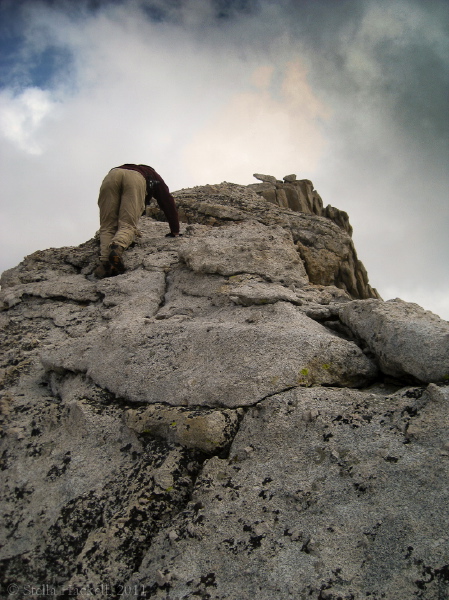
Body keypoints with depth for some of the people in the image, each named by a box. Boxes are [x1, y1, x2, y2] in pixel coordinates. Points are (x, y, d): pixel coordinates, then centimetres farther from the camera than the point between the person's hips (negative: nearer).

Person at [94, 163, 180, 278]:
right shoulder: (155, 178, 41)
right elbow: (169, 203, 35)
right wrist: (175, 232, 37)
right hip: (136, 179, -3)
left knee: (107, 227, 1)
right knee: (128, 225, -7)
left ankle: (105, 262, -22)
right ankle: (118, 247, -40)